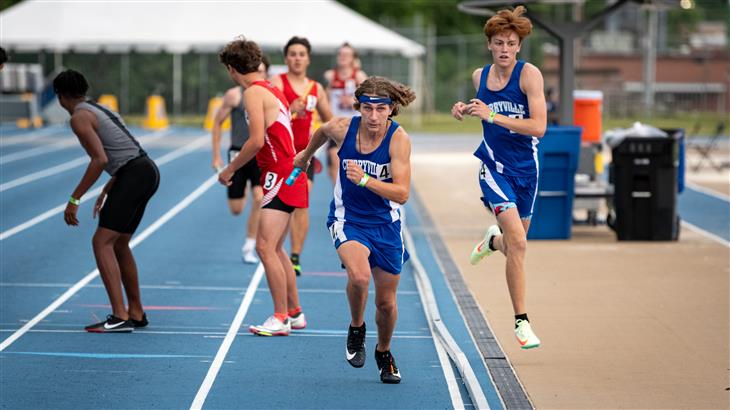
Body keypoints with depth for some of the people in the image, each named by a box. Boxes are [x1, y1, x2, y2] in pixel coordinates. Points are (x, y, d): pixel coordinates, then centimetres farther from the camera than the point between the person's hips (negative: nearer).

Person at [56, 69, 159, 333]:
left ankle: (120, 317, -19)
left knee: (102, 243, -10)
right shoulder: (100, 110, 23)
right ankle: (136, 314, 25)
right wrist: (106, 192, 37)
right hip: (148, 171, 9)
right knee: (119, 244, 19)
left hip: (133, 176, -9)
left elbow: (100, 159, -17)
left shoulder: (79, 117, -6)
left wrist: (74, 200, -14)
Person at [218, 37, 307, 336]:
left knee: (265, 247, -12)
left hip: (281, 177, -10)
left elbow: (257, 140, -21)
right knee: (275, 249, 17)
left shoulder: (253, 93, -12)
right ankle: (294, 313, 25)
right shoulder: (271, 90, 16)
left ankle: (280, 318, -11)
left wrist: (230, 169, -11)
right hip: (287, 174, 10)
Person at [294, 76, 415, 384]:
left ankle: (384, 353, 39)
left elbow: (402, 194, -26)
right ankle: (356, 329, 1)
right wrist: (306, 155, 29)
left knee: (386, 302, 9)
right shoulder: (342, 128, -16)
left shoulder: (399, 139, -20)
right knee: (359, 275, -30)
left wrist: (366, 180, -39)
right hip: (347, 218, 0)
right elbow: (322, 132, 11)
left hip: (385, 223, 1)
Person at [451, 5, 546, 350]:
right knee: (518, 242, -19)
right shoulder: (479, 76, 0)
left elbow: (538, 127, -21)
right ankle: (521, 321, -13)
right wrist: (466, 111, 2)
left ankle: (493, 240, 54)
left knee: (513, 248, 15)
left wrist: (492, 116, -24)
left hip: (526, 169, 0)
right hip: (495, 167, 0)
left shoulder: (529, 74, -12)